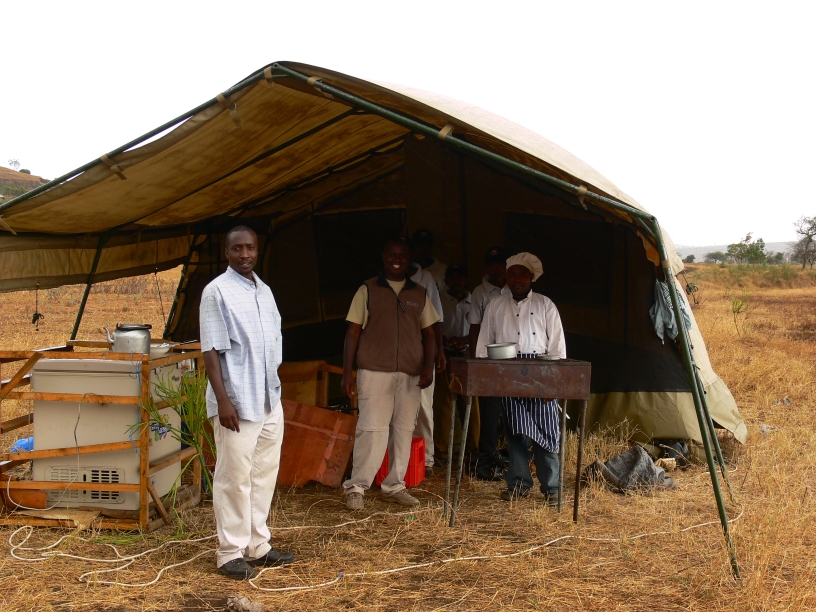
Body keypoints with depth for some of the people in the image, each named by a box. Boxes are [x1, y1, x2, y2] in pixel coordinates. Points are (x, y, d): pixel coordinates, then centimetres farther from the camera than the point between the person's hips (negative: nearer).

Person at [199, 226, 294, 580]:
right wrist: (223, 399, -19)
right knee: (235, 478, -2)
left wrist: (275, 389, 16)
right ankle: (231, 553, 9)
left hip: (270, 400, 7)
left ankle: (257, 546, 23)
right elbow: (210, 350, -12)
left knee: (265, 474, 12)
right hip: (238, 403, -7)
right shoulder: (217, 291, -8)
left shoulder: (264, 291, 13)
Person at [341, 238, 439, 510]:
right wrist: (347, 373, -4)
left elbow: (428, 334, 14)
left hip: (410, 375, 4)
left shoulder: (420, 294, 13)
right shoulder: (368, 290, 4)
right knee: (372, 428, -8)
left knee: (404, 429, 7)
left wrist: (428, 367, -1)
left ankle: (394, 486, 18)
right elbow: (353, 332, 2)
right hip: (374, 372, -3)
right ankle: (356, 487, 2)